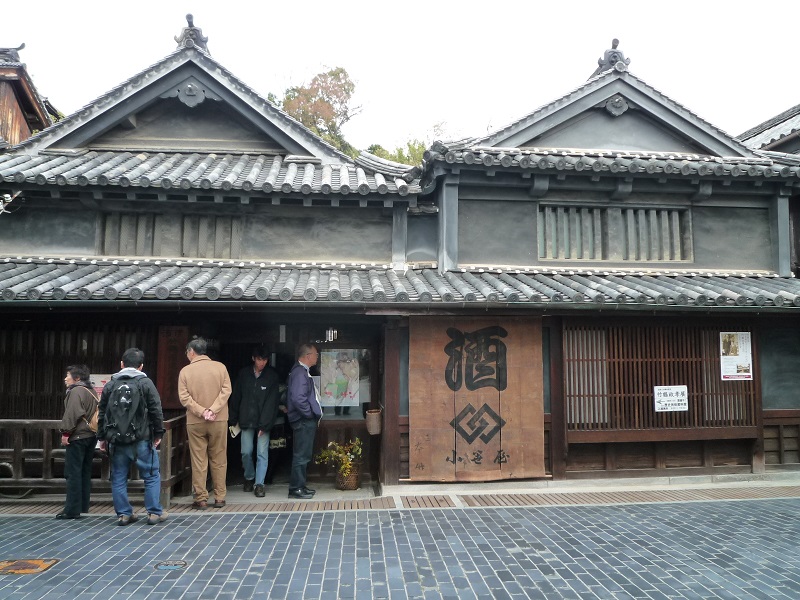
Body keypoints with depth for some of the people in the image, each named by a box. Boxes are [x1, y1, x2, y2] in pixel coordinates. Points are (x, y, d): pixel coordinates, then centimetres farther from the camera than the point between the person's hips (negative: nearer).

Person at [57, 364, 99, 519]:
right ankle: (83, 506, 21)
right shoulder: (91, 391, 16)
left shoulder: (76, 391, -12)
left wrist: (65, 432, -15)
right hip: (91, 435, 9)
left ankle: (72, 510, -5)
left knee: (73, 473, -6)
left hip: (78, 437, -9)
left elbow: (71, 414, -20)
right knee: (85, 473, 14)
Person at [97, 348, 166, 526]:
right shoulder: (145, 383, -4)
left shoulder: (110, 385, 7)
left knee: (118, 478, 13)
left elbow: (102, 413, 11)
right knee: (152, 476, 6)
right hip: (141, 440, -3)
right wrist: (158, 433, 4)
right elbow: (156, 411, -6)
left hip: (116, 440, 4)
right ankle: (154, 513, 6)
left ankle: (123, 513, 15)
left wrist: (102, 437, 19)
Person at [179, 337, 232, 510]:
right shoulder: (220, 367, -1)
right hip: (219, 421, 1)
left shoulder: (185, 371, -3)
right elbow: (226, 391, -9)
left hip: (195, 422, -1)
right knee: (219, 460, 9)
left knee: (198, 461, 7)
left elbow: (184, 397, -9)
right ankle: (219, 497, 13)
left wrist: (202, 412, -11)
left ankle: (201, 499, 10)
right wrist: (212, 410, -12)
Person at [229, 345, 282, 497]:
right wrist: (233, 420, 5)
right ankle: (249, 478, 27)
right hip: (246, 420, 2)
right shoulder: (244, 374, 2)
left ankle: (259, 484, 4)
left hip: (263, 421, -2)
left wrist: (265, 424, -14)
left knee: (262, 453, -4)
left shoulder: (272, 375, -5)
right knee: (246, 452, 5)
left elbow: (272, 401, -9)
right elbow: (235, 397, 7)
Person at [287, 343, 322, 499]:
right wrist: (310, 414, -16)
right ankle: (296, 488, 5)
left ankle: (299, 486, 25)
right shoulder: (300, 372, -18)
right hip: (304, 421, -10)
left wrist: (314, 413, 14)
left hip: (306, 421, 10)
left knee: (303, 455, 16)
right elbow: (298, 398, -27)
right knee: (301, 455, -3)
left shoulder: (302, 371, 14)